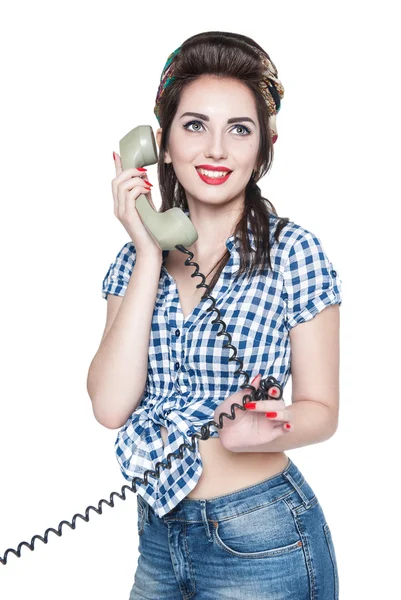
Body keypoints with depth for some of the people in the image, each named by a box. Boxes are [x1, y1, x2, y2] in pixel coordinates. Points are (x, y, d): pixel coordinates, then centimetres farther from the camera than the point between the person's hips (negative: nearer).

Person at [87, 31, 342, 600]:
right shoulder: (137, 256, 0)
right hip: (159, 534, 4)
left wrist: (266, 427, -27)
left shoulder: (292, 250, -11)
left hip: (261, 545, -4)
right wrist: (149, 253, -15)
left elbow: (321, 408, -6)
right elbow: (111, 406, -13)